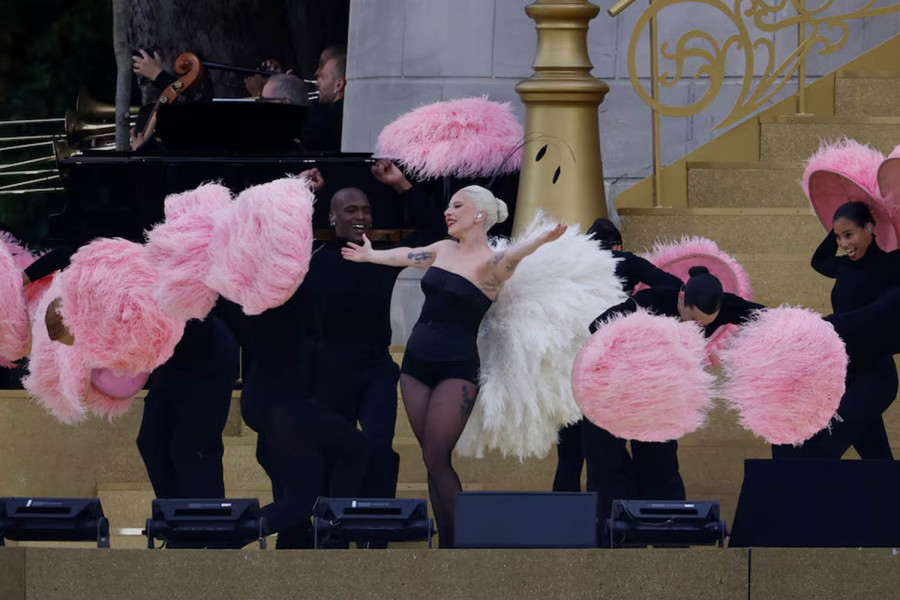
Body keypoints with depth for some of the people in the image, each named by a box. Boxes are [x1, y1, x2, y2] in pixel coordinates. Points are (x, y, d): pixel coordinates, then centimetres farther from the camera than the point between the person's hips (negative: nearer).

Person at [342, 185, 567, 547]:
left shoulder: (491, 263, -10)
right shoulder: (443, 250, 10)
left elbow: (513, 256, -32)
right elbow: (404, 256, 29)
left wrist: (541, 241, -54)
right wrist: (370, 255, 47)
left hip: (457, 368, -6)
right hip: (416, 362, 6)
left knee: (436, 458, -11)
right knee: (433, 459, 3)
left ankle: (458, 543, -3)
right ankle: (446, 542, 7)